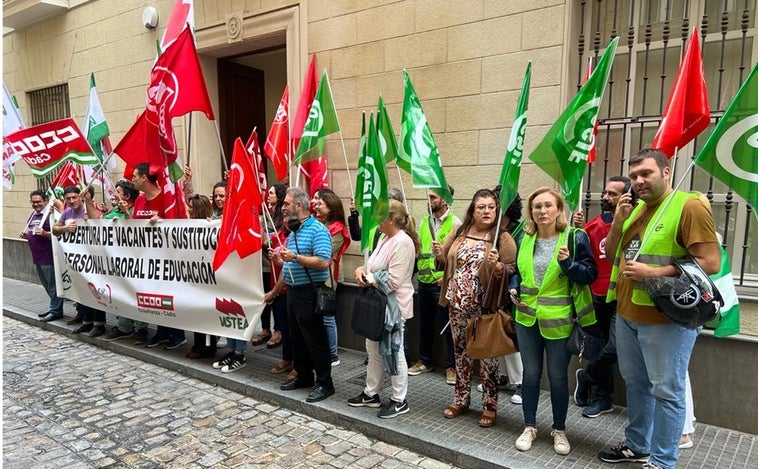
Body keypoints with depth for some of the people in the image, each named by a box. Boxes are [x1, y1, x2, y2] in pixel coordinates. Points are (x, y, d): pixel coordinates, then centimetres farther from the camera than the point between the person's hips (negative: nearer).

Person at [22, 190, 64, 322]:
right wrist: (25, 235, 7)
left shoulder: (50, 214, -12)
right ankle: (53, 307, 28)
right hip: (37, 256, 9)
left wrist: (45, 234, -32)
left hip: (49, 256, -9)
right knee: (46, 285, 17)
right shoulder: (32, 215, 15)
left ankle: (56, 311, 5)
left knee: (53, 285, -2)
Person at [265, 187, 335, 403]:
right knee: (297, 337, 16)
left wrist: (295, 257, -25)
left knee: (315, 339, -1)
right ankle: (303, 376, 30)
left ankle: (324, 383, 10)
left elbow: (323, 262, -24)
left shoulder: (318, 230, -13)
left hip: (309, 293, -9)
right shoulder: (293, 232, 15)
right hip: (292, 291, 9)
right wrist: (274, 291, 23)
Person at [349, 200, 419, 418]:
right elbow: (375, 266, 16)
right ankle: (371, 393, 32)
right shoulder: (386, 239, 11)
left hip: (393, 305, -10)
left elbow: (393, 281, -24)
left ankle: (399, 400, 16)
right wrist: (362, 269, -6)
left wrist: (367, 279, -12)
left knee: (393, 351, 2)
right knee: (373, 349, 18)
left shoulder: (403, 242, -19)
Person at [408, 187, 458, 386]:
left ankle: (451, 365, 17)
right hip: (424, 280, 6)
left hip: (444, 283, -6)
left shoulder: (455, 223, -8)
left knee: (448, 325, 4)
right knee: (425, 323, 16)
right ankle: (425, 361, 31)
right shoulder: (424, 222, 11)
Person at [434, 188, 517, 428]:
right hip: (458, 305, 5)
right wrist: (439, 255, -8)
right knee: (460, 351, 15)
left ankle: (490, 405, 19)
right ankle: (461, 399, 30)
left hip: (485, 308, -4)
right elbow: (445, 264, 13)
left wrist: (496, 265, -30)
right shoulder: (459, 232, 7)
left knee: (487, 354, 4)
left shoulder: (503, 238, -7)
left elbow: (511, 272, -11)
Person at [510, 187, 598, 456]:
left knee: (558, 376, 9)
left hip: (559, 320, -3)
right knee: (530, 373, 13)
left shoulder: (575, 237, -9)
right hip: (527, 317, 4)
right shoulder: (524, 239, 4)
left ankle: (559, 430, 27)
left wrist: (568, 262, -26)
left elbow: (590, 274, -9)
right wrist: (514, 289, -3)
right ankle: (529, 426, 28)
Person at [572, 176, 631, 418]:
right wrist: (577, 230, -10)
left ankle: (586, 377, 20)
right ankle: (604, 397, 31)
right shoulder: (592, 225, 3)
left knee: (614, 348, -10)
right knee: (601, 348, 14)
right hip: (597, 297, 5)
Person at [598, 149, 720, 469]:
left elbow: (711, 262, -19)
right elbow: (611, 253, 15)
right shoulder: (635, 208, 11)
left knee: (666, 391, 3)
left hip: (667, 319, -8)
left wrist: (654, 272, -23)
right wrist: (618, 221, -1)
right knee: (635, 383, 19)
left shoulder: (689, 206, -13)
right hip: (627, 315, 8)